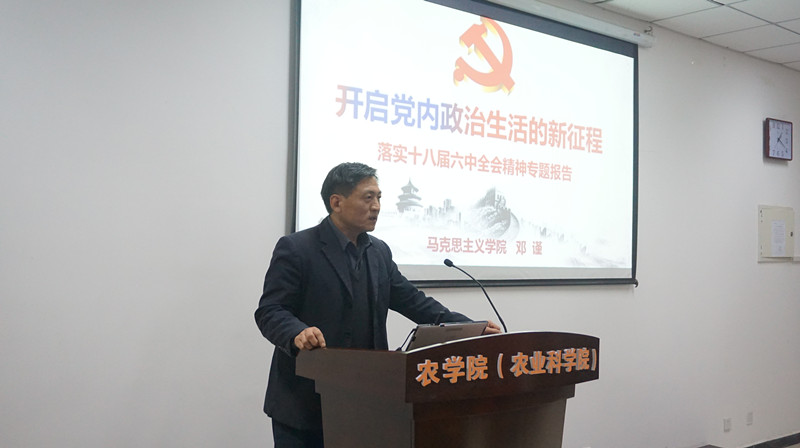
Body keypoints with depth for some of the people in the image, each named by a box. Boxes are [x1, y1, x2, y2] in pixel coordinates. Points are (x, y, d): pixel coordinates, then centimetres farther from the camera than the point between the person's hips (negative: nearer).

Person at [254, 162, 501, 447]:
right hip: (304, 401, -5)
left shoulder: (379, 251, 11)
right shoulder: (295, 248, -7)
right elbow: (270, 311, -11)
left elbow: (412, 301, 10)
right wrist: (298, 333, -33)